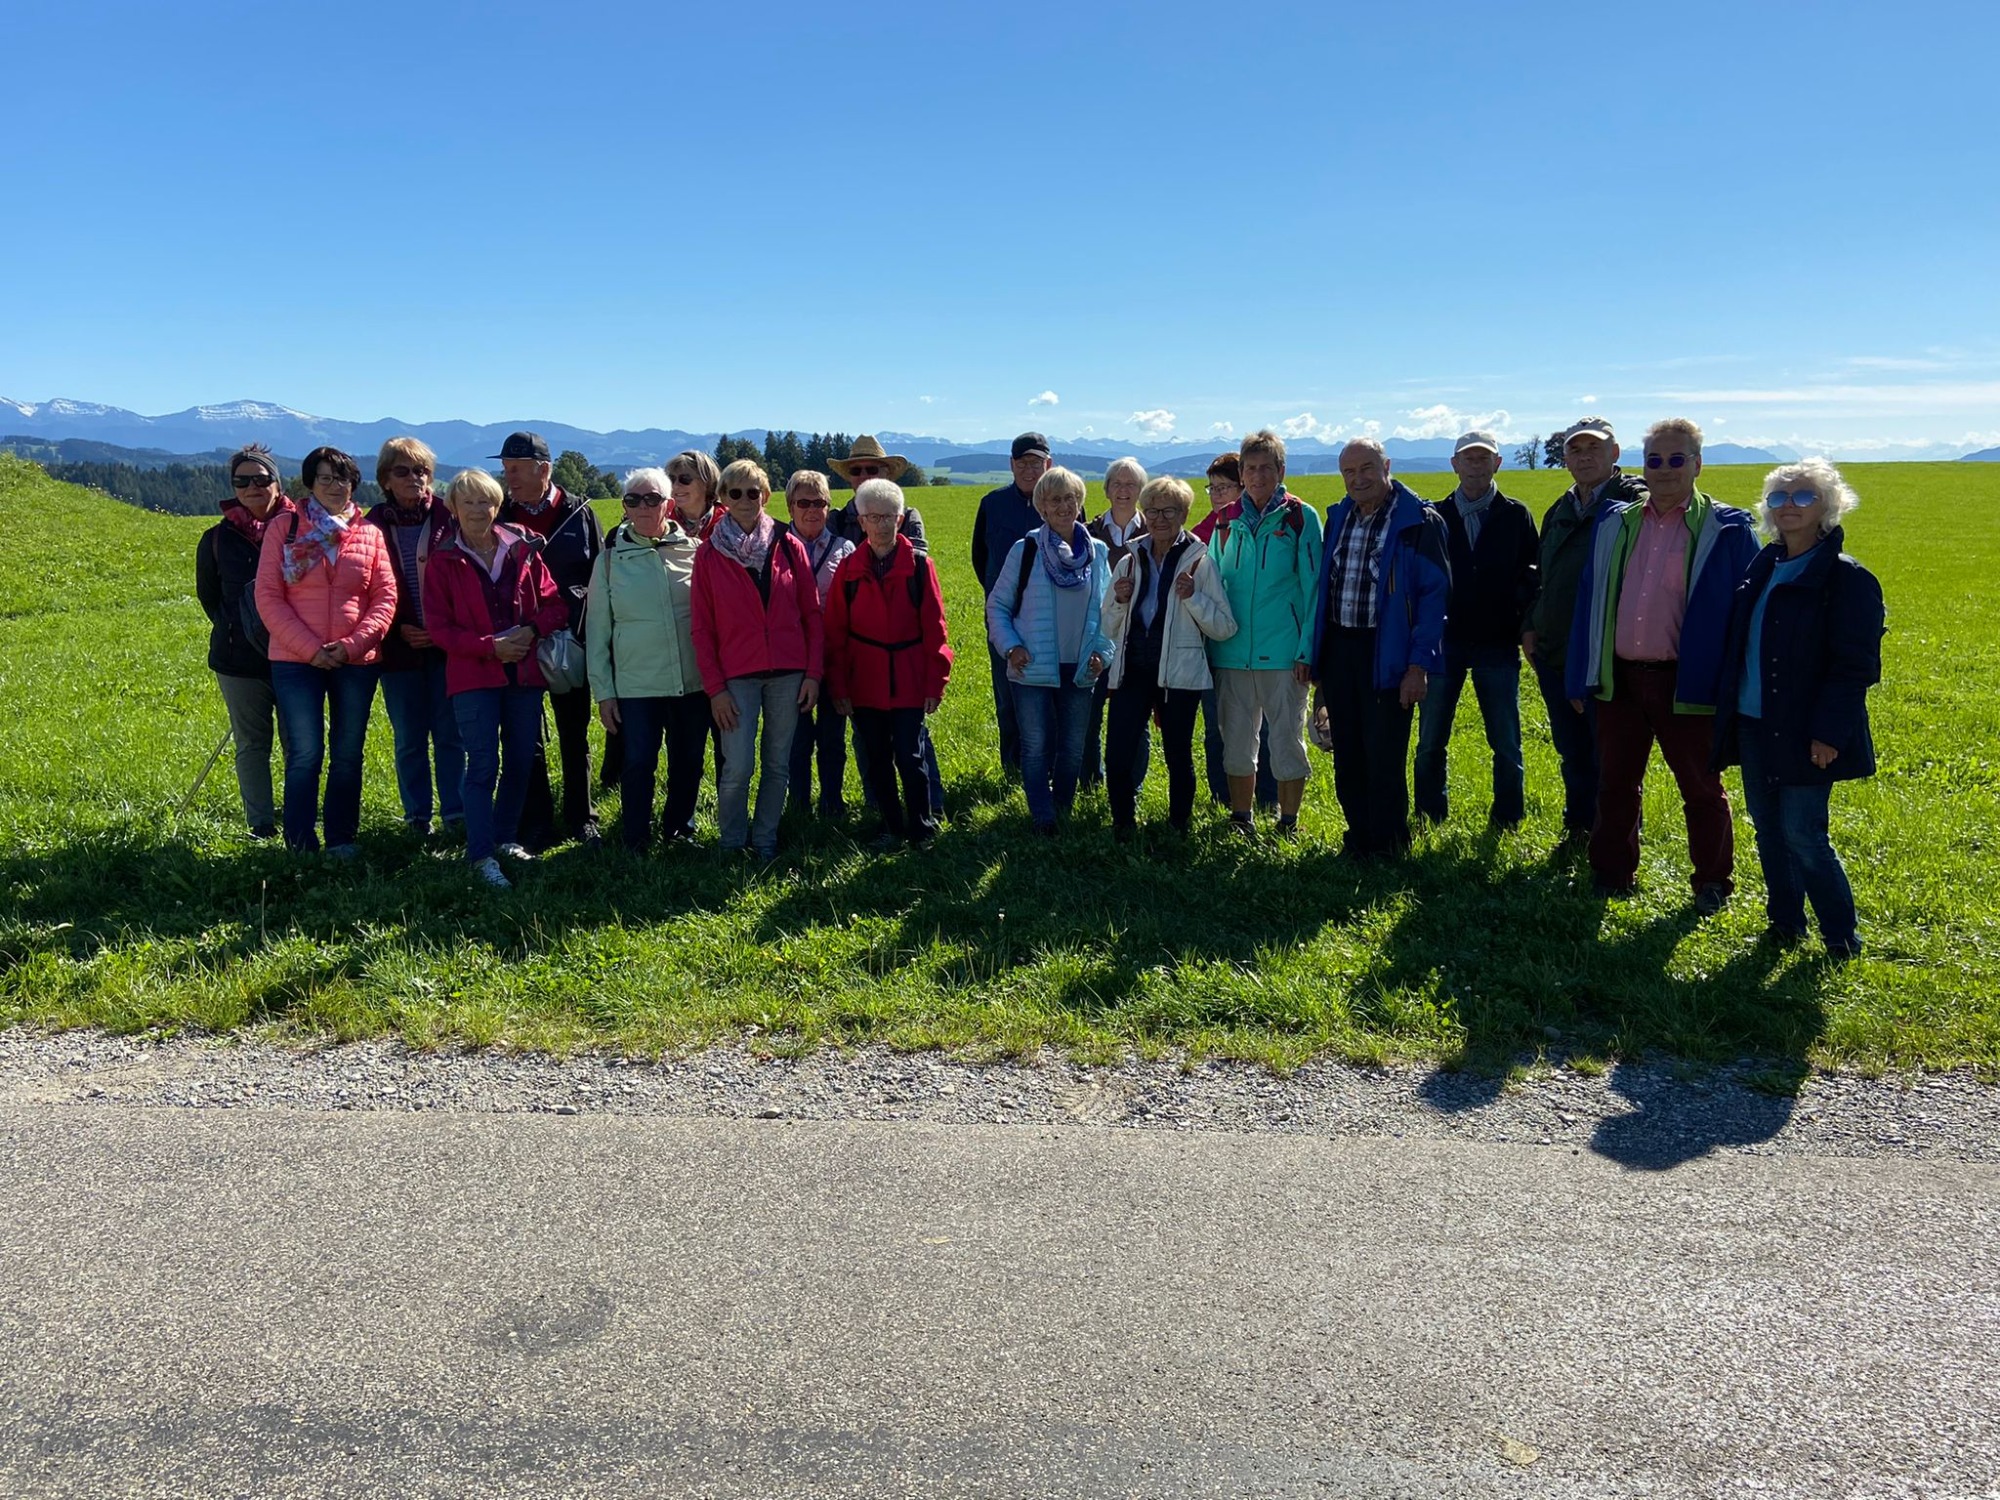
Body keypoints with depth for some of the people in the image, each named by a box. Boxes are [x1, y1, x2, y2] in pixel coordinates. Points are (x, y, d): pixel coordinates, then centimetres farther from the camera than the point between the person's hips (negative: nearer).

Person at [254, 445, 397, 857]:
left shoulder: (369, 533, 7)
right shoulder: (283, 529, 2)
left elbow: (386, 596, 3)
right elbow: (268, 596, -3)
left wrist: (353, 644, -11)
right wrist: (310, 648, -12)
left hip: (357, 661, 2)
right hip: (296, 660, -2)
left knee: (348, 755, 9)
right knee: (305, 755, -4)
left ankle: (342, 839, 20)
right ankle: (300, 847, 5)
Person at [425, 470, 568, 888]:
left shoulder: (523, 552, 6)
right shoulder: (443, 562, 0)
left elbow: (555, 605, 7)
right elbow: (439, 627, -4)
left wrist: (531, 630, -12)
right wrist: (490, 646, -14)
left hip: (524, 673, 3)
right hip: (473, 677, -3)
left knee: (521, 761, 9)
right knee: (483, 766, -8)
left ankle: (505, 837, 26)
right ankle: (481, 855, -3)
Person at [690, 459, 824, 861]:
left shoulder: (788, 546, 3)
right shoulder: (709, 554, 1)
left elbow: (811, 614, 5)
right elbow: (702, 627, 1)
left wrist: (813, 672, -1)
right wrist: (714, 687, -4)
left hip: (788, 673, 1)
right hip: (737, 674, -1)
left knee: (778, 763, 8)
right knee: (737, 768, -5)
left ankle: (765, 839, 24)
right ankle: (732, 843, 16)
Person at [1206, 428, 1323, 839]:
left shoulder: (1301, 518, -1)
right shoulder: (1228, 522, 10)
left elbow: (1313, 587, -4)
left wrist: (1308, 649, -10)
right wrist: (1211, 643, 7)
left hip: (1283, 651, -3)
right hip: (1232, 652, 4)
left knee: (1287, 741, 3)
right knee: (1236, 743, 10)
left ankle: (1287, 827, 16)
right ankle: (1241, 822, 23)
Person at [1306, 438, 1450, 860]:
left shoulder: (1419, 522, -8)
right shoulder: (1338, 518, 10)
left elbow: (1434, 594, -10)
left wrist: (1419, 665, -16)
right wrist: (1317, 655, 9)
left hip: (1387, 654, -6)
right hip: (1339, 648, 6)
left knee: (1384, 757, -1)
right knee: (1346, 754, 12)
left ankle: (1387, 846, 14)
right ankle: (1359, 836, 25)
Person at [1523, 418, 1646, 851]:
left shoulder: (1635, 502, -8)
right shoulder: (1560, 510, 15)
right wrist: (1530, 627, 13)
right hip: (1553, 653, 7)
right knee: (1571, 751, 18)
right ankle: (1579, 827, 33)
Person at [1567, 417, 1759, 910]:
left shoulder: (1725, 530, -1)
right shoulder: (1614, 522, 10)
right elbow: (1589, 601, 11)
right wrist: (1582, 678, 7)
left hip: (1686, 683, -3)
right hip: (1619, 679, 4)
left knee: (1701, 789, 9)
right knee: (1615, 783, 13)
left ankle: (1713, 883, 24)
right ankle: (1610, 875, 27)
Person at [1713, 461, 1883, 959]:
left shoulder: (1847, 579, -10)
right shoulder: (1763, 568, 10)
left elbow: (1856, 665, -13)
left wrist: (1829, 732, -19)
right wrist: (1729, 709, 10)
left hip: (1804, 734, -7)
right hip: (1754, 725, 7)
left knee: (1802, 834, -5)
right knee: (1768, 827, 13)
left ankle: (1841, 936, 12)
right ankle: (1784, 922, 27)